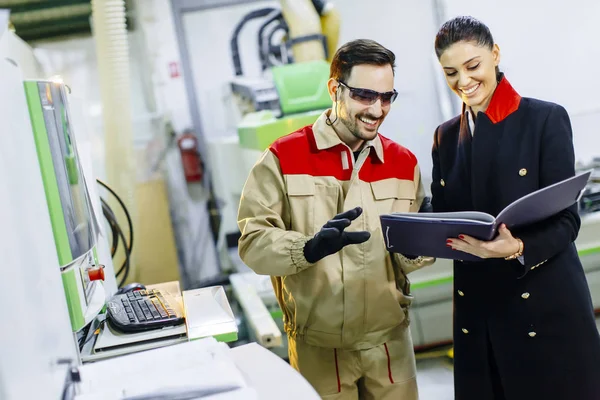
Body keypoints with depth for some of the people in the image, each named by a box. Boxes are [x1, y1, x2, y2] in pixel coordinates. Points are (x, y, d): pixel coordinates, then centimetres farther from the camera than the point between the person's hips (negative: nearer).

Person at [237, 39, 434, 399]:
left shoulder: (404, 162, 5)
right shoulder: (284, 157, -8)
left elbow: (412, 256, 6)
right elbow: (253, 243, -14)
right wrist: (309, 248, -31)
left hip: (390, 337, 3)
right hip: (318, 344, -3)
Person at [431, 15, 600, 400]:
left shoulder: (546, 118, -6)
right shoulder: (446, 136, 9)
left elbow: (566, 219, -10)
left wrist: (518, 248, -28)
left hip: (546, 306, -4)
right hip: (477, 310, 4)